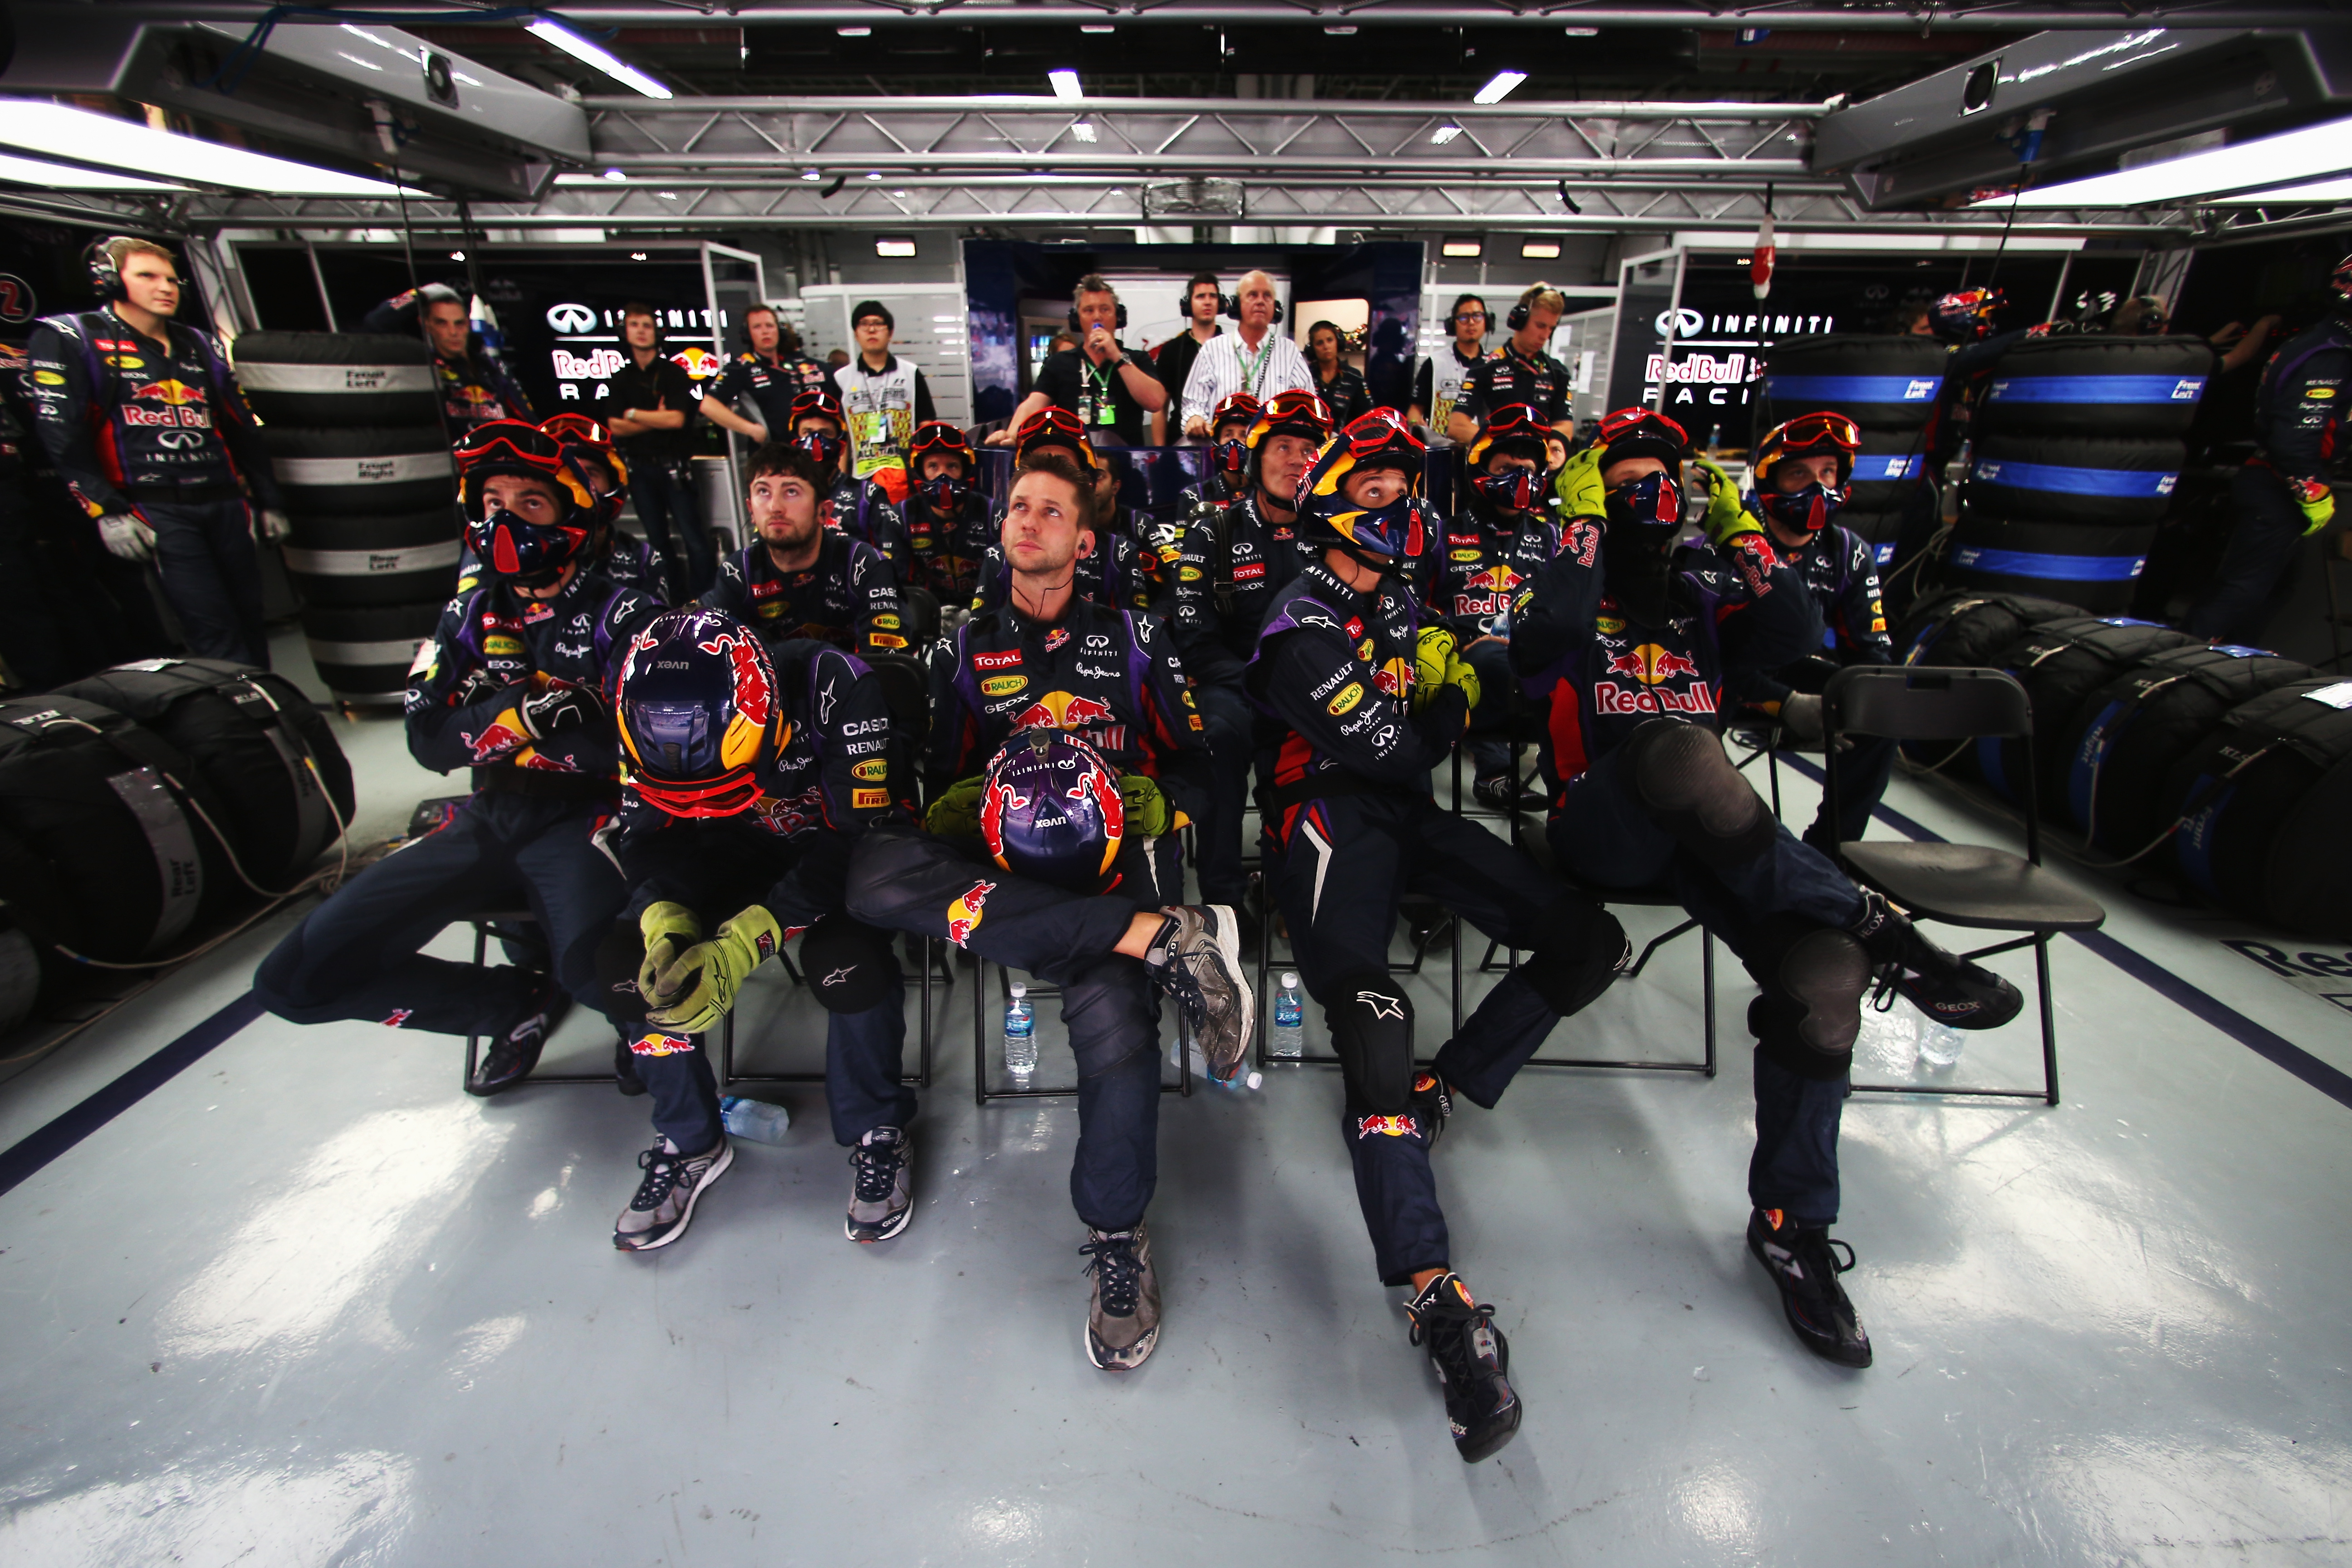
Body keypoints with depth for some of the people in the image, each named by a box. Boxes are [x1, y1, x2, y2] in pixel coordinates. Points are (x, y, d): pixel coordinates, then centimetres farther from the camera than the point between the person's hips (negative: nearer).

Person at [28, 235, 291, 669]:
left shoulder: (198, 346, 21)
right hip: (154, 512, -5)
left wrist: (268, 501, 20)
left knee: (250, 627, 5)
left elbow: (243, 428, 25)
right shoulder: (70, 339, 5)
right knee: (216, 635, -15)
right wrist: (106, 513, -14)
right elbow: (60, 435, -4)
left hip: (225, 504, 5)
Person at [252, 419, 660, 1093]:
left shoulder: (621, 614, -2)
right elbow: (429, 743, 5)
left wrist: (493, 714, -15)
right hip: (491, 821, 6)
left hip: (585, 820, -6)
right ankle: (517, 1003, 11)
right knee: (294, 980, -4)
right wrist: (530, 706, -13)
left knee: (596, 973, -37)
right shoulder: (467, 616, 14)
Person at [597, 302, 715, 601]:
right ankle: (677, 600, 17)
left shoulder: (674, 372, -1)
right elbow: (615, 427, 0)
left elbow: (676, 419, -12)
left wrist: (634, 415, -5)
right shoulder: (620, 379, 10)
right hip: (639, 468, 4)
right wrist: (656, 419, -8)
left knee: (694, 539, -9)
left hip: (673, 466, -4)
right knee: (658, 541, 9)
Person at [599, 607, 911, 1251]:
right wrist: (665, 925, -32)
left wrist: (741, 944, -40)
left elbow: (858, 837, -33)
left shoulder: (835, 689, -33)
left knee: (850, 959, -34)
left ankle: (879, 1135, -5)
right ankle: (689, 1142, 7)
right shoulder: (659, 709, -17)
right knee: (627, 957, -16)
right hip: (741, 852, 5)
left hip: (838, 847, -4)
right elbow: (648, 838, -10)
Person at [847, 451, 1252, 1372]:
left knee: (1113, 1013, -33)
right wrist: (968, 804, -4)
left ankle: (1116, 1239, -6)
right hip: (1000, 865, 2)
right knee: (875, 871, -32)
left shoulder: (1131, 637, 17)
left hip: (1115, 849, -2)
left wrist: (1156, 802, -6)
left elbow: (1191, 760, 15)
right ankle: (1165, 941, -36)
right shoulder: (969, 647, 21)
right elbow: (942, 778, 19)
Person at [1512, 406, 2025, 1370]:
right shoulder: (1572, 579, 12)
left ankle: (1792, 1226, -5)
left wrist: (1740, 530, 7)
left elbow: (1795, 634, 8)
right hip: (1600, 828, -4)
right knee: (1671, 745, -39)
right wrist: (1584, 517, -4)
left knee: (1821, 975, -22)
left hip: (1710, 836, 4)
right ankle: (1877, 930, -30)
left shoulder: (1703, 591, 25)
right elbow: (1549, 632, -13)